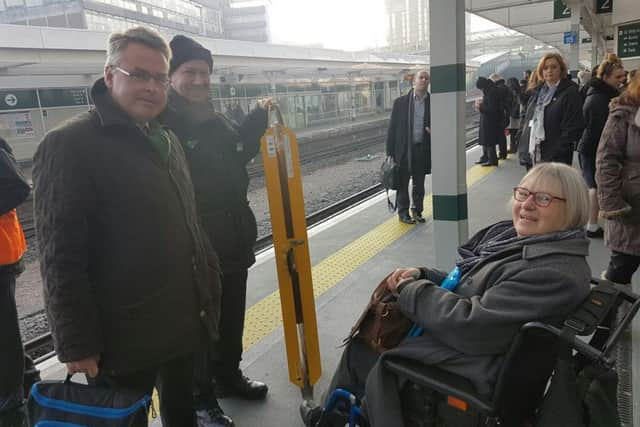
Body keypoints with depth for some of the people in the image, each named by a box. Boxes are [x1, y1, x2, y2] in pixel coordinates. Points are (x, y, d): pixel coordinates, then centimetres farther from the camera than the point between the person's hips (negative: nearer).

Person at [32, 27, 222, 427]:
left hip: (184, 323, 7)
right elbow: (61, 258, -17)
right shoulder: (69, 144, -14)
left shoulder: (167, 139, 10)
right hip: (123, 337, -7)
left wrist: (209, 282, 14)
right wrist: (77, 345, -16)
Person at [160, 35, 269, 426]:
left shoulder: (218, 121, 11)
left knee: (232, 320, 22)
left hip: (233, 244, 8)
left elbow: (238, 155, 26)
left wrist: (259, 117, 20)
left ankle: (229, 375, 44)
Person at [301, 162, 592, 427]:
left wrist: (411, 290, -17)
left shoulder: (558, 272, -26)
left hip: (473, 370, -8)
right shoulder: (510, 235, 3)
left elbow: (471, 325, -30)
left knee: (361, 355, -3)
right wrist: (421, 275, -5)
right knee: (362, 342, 13)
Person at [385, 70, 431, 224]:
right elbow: (392, 127, -2)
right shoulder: (400, 102, -2)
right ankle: (403, 212, 18)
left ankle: (417, 211, 27)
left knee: (419, 184, 13)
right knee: (403, 183, 6)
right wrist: (390, 152, -6)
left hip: (423, 149, 2)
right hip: (403, 149, -2)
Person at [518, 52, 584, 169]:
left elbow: (571, 129, -12)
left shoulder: (570, 93, -5)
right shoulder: (537, 91, 15)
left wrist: (553, 157, -18)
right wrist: (523, 150, 6)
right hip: (531, 158, 6)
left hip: (556, 161, -6)